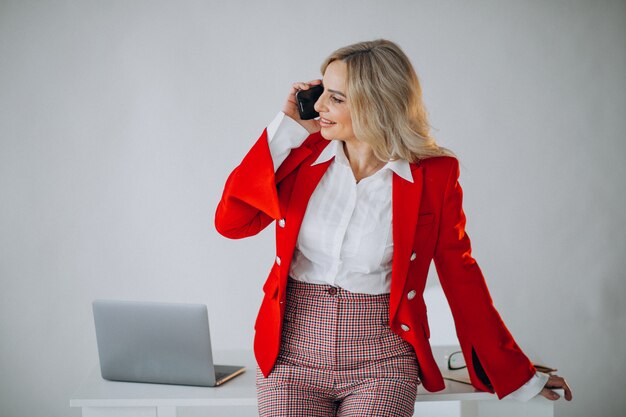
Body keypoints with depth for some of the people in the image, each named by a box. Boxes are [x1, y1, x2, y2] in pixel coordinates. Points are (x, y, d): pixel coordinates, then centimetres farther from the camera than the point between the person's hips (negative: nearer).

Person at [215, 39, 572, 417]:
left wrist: (516, 375, 6)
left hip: (381, 361, -2)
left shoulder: (433, 174, -5)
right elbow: (230, 222, -5)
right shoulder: (306, 151, 1)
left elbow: (460, 276, 4)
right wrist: (285, 128, -6)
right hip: (293, 353, 2)